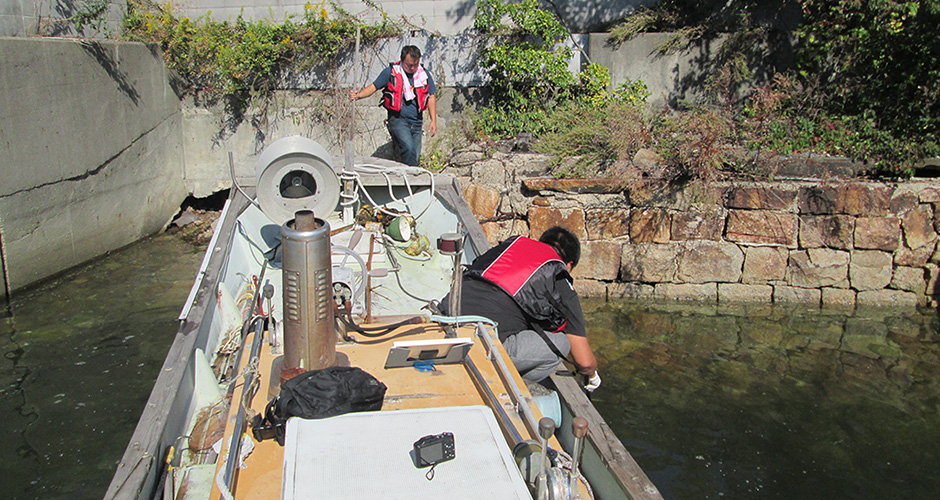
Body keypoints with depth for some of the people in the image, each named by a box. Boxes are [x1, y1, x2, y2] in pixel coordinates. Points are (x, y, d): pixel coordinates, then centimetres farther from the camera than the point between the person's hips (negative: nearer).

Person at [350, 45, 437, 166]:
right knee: (409, 150, -26)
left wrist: (433, 121, 10)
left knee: (415, 156, 3)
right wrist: (358, 95, -15)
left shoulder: (424, 74, 8)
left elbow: (431, 97, 15)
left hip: (417, 122, 4)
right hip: (398, 119, -4)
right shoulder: (391, 72, -1)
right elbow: (373, 87, 4)